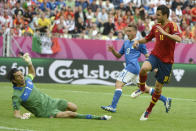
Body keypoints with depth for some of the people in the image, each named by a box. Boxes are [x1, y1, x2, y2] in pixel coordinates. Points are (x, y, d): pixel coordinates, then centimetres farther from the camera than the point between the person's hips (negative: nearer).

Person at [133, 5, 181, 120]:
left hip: (166, 61, -3)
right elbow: (147, 39, 22)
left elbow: (179, 39, -29)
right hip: (155, 55, 3)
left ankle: (149, 111, 23)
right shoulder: (156, 27, 7)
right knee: (143, 69, -31)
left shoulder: (172, 25, -12)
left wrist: (164, 33, -36)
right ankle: (142, 88, -2)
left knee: (158, 87, 4)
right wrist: (138, 41, 2)